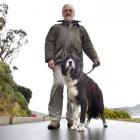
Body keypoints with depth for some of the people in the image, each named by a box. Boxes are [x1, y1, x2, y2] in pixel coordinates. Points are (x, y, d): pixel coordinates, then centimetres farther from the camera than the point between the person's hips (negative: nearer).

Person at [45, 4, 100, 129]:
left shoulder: (81, 29, 29)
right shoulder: (56, 27, 24)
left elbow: (88, 45, 18)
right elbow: (49, 43, 10)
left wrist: (95, 58, 1)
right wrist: (50, 58, -6)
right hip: (59, 61, -2)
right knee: (58, 84, -21)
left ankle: (71, 119, -2)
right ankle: (55, 119, -20)